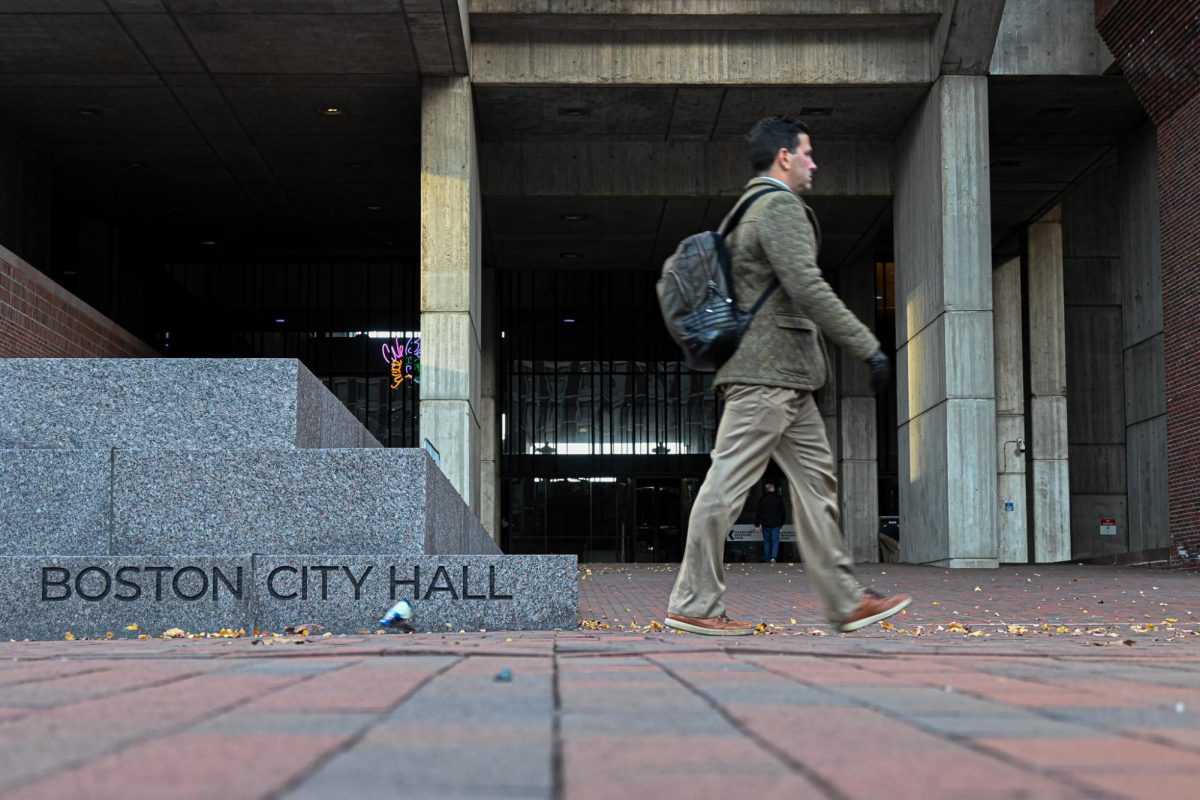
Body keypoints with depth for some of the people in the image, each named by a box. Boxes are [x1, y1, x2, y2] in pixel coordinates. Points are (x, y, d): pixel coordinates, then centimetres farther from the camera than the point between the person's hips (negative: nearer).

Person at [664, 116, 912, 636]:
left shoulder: (750, 210, 23)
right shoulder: (780, 207, -9)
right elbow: (809, 290, -19)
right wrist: (868, 347, -18)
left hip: (785, 378, 11)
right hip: (768, 373, -11)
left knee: (816, 480, 8)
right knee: (728, 485, -8)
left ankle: (845, 601, 10)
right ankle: (693, 604, -4)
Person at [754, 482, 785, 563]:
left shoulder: (761, 499, 0)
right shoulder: (779, 499, 0)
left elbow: (757, 513, -1)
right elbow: (782, 512, 7)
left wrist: (757, 525, 1)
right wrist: (781, 524, 18)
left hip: (765, 524, 1)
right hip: (776, 524, -1)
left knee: (766, 542, 11)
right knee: (775, 541, 3)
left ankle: (767, 560, 12)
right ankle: (773, 557, -20)